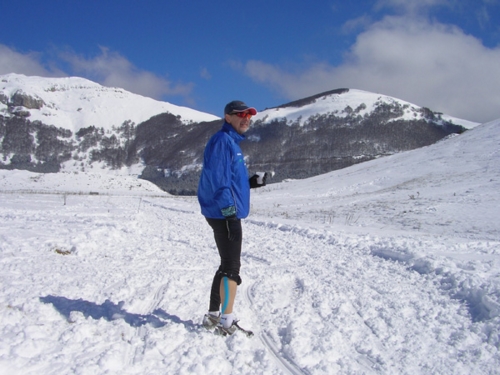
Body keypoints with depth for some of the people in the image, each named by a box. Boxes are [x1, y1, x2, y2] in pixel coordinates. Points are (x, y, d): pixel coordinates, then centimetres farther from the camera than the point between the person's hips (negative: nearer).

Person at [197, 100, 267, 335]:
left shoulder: (232, 143, 19)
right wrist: (229, 211, -24)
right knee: (231, 268, -5)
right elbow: (217, 179, -21)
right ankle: (226, 321, 3)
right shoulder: (222, 141, -13)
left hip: (229, 214, 10)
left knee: (227, 267, 16)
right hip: (225, 215, -10)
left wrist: (253, 182, 9)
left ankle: (214, 316, 24)